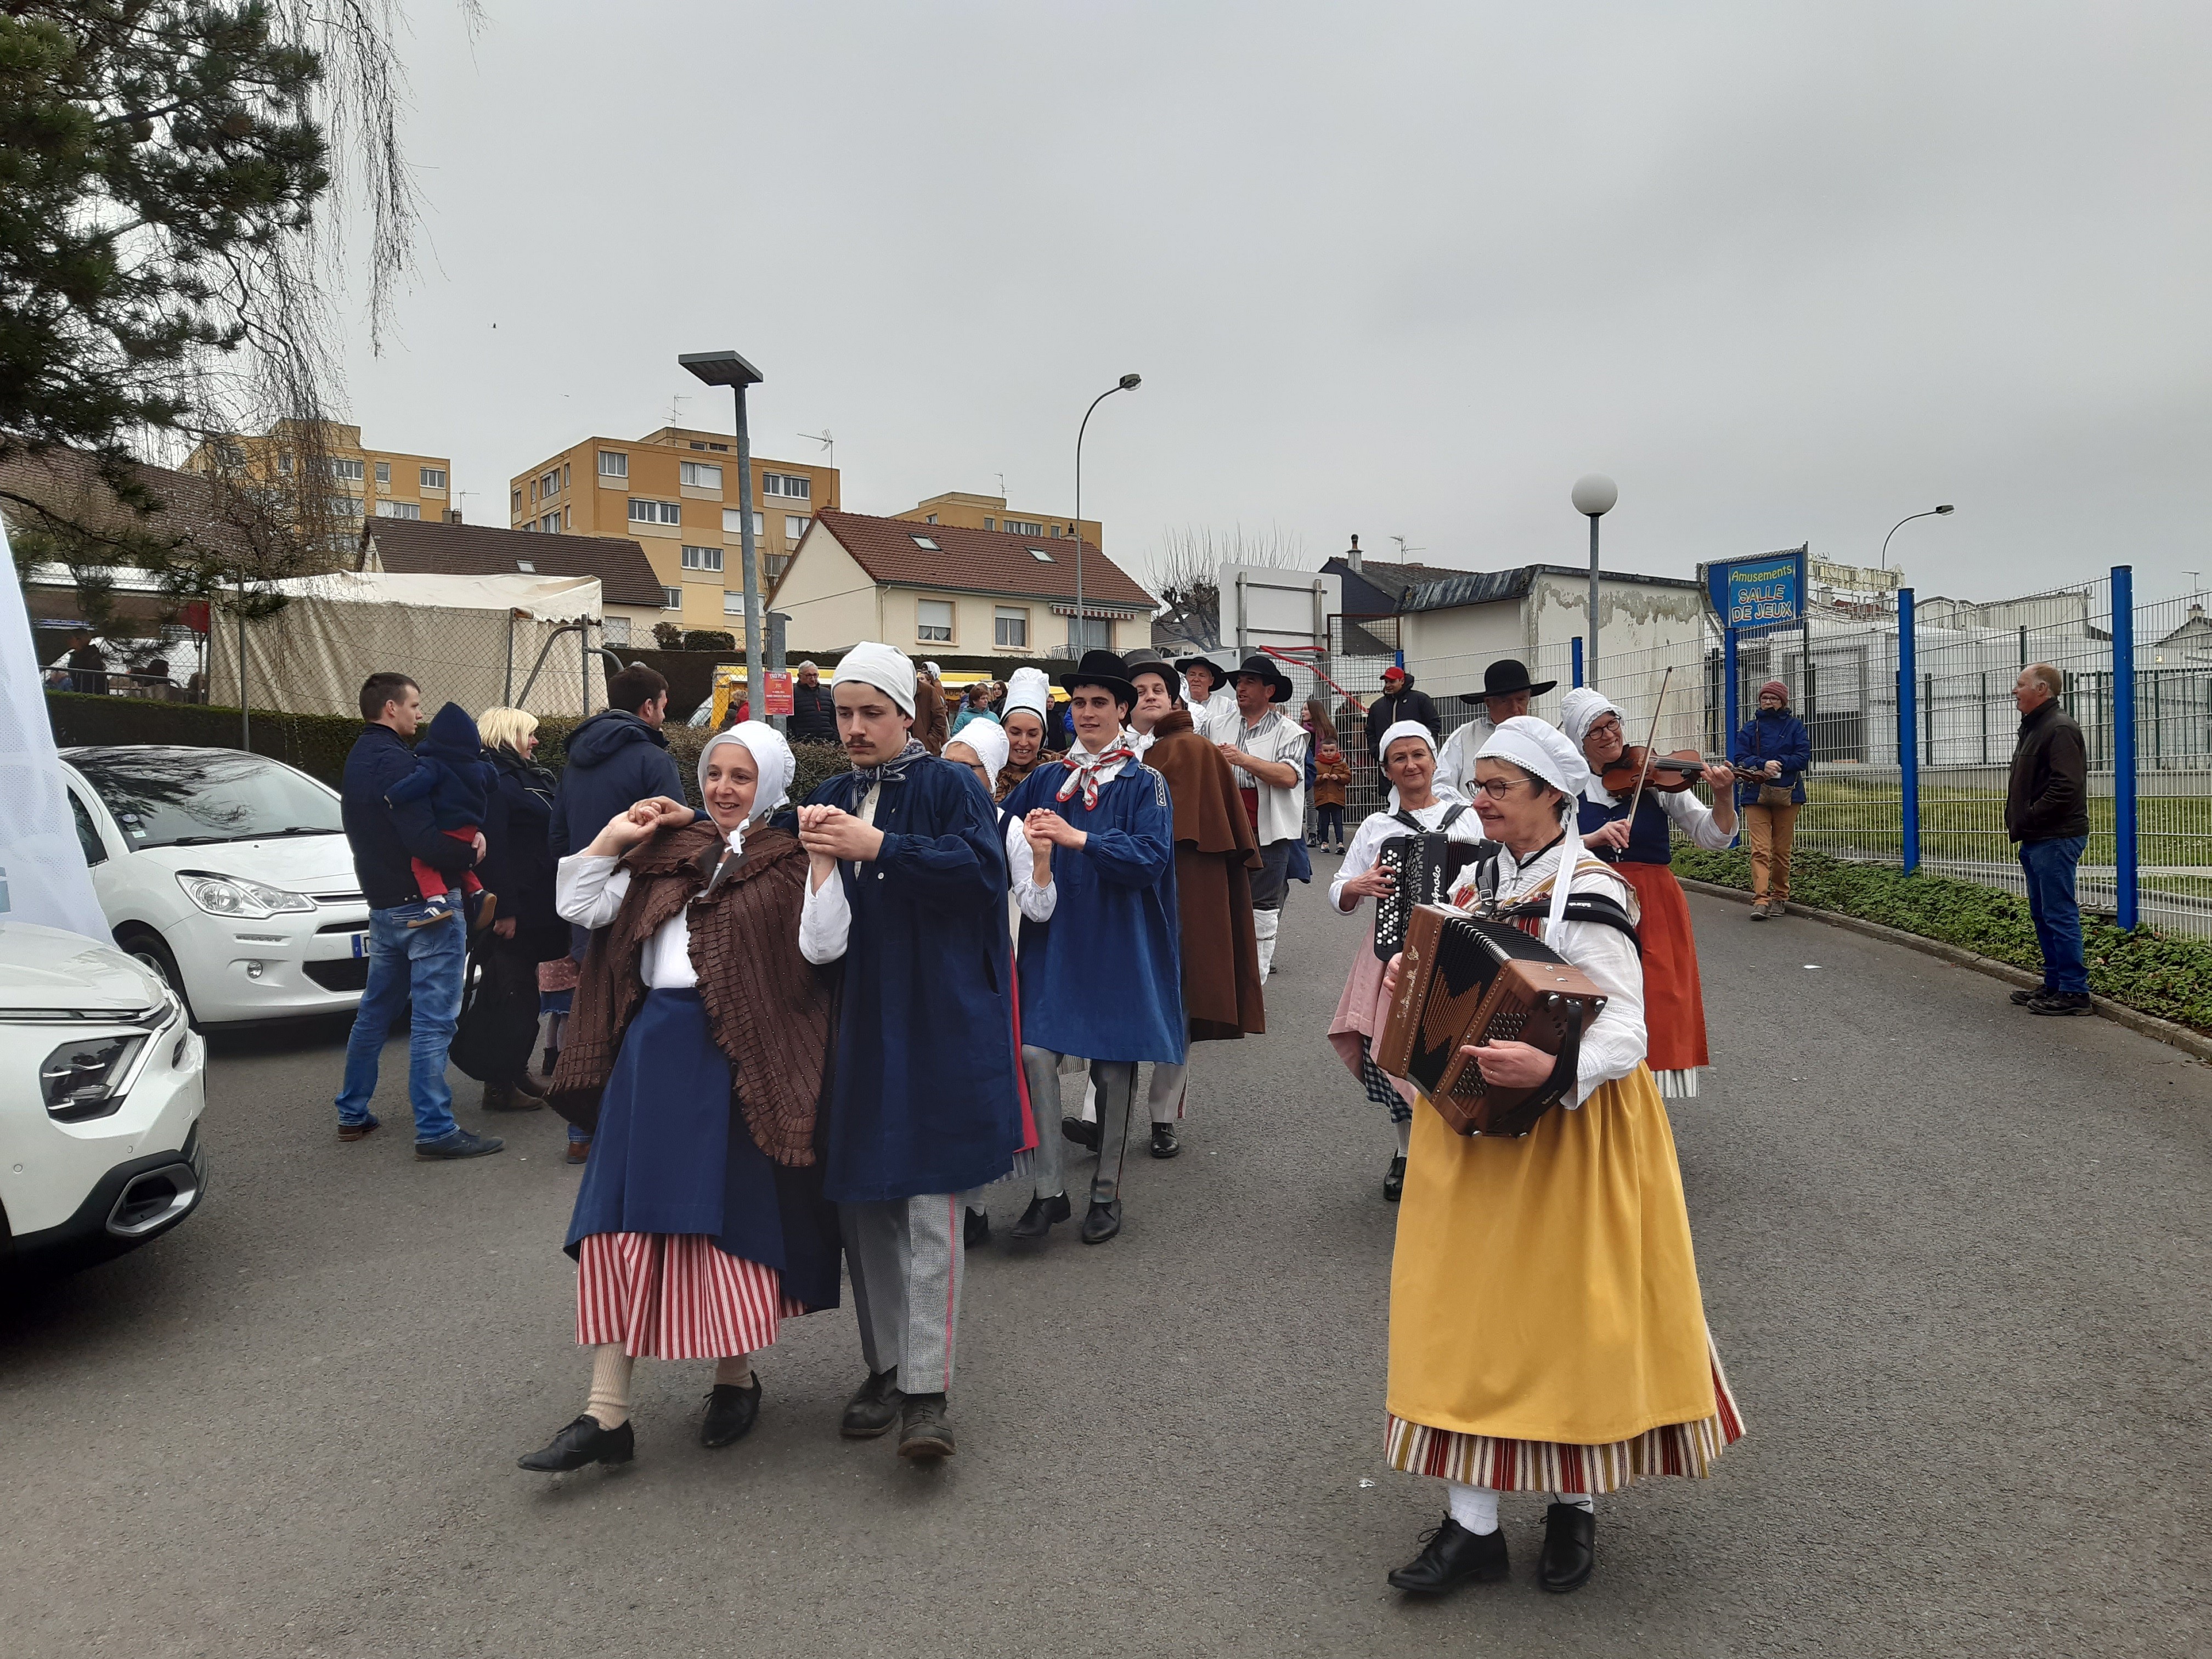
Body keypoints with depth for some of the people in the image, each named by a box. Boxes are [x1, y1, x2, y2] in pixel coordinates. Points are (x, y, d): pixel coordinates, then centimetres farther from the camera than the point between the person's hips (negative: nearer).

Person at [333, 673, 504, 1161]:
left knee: (375, 1012, 19)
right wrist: (471, 853, -11)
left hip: (383, 903, 10)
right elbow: (423, 840, -26)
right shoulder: (392, 760, -17)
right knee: (432, 1021, -7)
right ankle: (435, 1130, -5)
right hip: (424, 903, -10)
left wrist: (460, 845, 8)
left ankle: (353, 1114, 28)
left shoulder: (358, 759, 14)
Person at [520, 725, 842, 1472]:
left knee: (729, 1220, 5)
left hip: (739, 1059, -4)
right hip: (653, 1051, 5)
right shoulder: (667, 850, 14)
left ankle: (736, 1378, 28)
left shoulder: (790, 862, -1)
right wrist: (614, 837, 5)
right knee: (626, 1221, 3)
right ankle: (606, 1414, 10)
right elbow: (581, 908, 12)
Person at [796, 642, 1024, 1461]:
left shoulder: (946, 787, -1)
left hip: (938, 1021, -5)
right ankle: (884, 1366, 23)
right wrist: (820, 858, -10)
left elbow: (982, 868, -17)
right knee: (862, 1197, 9)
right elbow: (814, 929, 11)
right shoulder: (828, 800, 14)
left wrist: (878, 847, -20)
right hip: (855, 1024, 5)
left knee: (929, 1202, -6)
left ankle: (926, 1390, -1)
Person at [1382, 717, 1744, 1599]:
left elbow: (1626, 1030, -23)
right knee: (1470, 1307, 7)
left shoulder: (1589, 894, -17)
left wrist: (1551, 1068, -40)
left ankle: (1574, 1505, 29)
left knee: (1567, 1308, 6)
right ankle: (1472, 1523, 17)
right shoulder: (1481, 879, 6)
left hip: (1566, 1129, -7)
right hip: (1471, 1126, 7)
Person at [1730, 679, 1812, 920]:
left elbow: (1803, 757, -1)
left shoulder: (1795, 726, 8)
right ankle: (1761, 899, -16)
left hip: (1787, 794, 1)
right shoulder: (1751, 727, 10)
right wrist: (1763, 765, -18)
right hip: (1755, 794, 0)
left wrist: (1779, 764, -16)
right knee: (1760, 849, -11)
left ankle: (1780, 897, 19)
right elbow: (1740, 758, 0)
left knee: (1782, 850, 6)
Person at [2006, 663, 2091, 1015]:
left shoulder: (2060, 729, -14)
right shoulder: (2033, 727, 19)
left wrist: (2029, 819, -18)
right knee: (2043, 916, 15)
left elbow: (2065, 786, -24)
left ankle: (2074, 992, -2)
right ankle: (2054, 985, 24)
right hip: (2037, 841, 11)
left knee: (2060, 916, -7)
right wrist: (2018, 822, 12)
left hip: (2055, 840, -11)